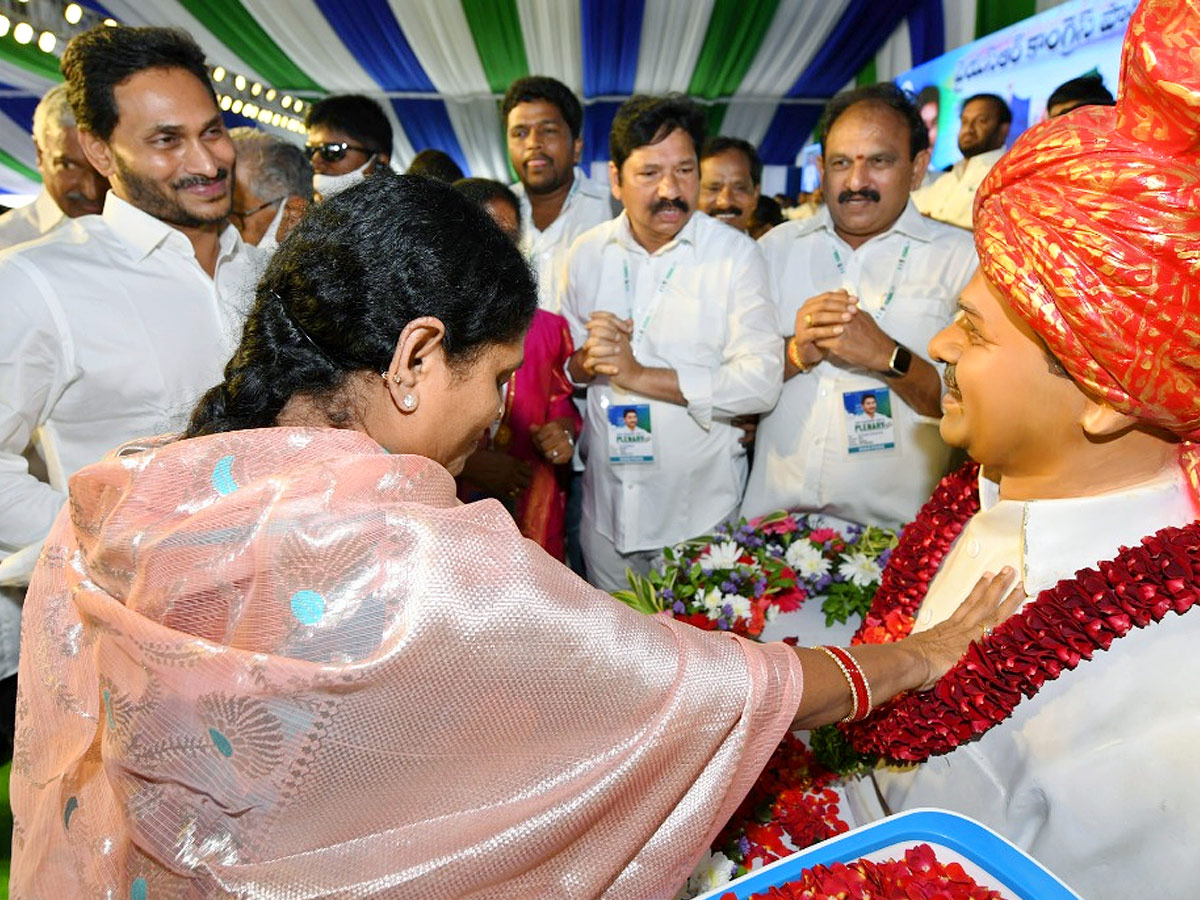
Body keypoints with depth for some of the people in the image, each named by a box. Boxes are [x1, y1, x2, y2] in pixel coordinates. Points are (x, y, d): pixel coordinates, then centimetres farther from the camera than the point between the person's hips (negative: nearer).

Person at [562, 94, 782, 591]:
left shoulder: (735, 255, -10)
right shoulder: (588, 252, 2)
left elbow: (761, 382, -20)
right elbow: (563, 363, 8)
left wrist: (639, 374, -22)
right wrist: (587, 361, -15)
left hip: (699, 510, -3)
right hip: (606, 506, 4)